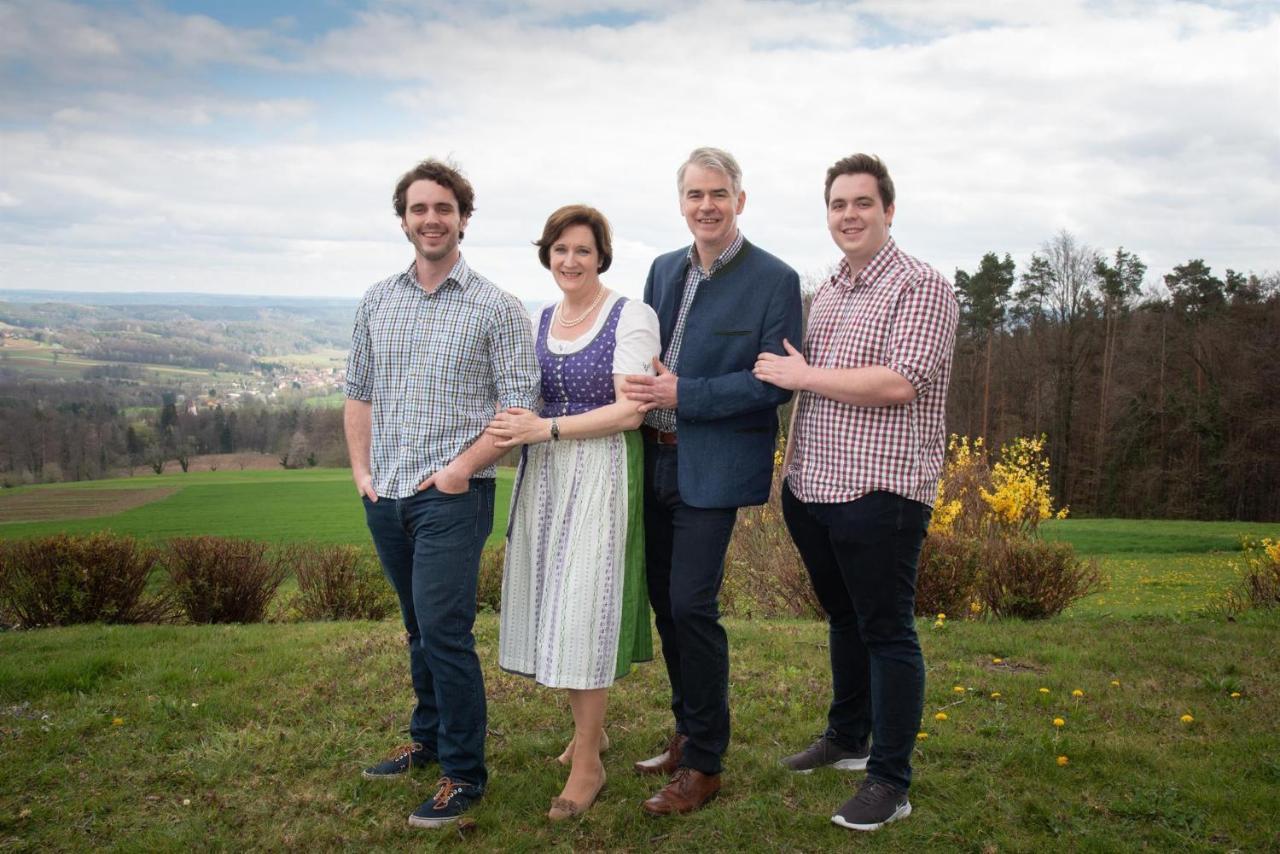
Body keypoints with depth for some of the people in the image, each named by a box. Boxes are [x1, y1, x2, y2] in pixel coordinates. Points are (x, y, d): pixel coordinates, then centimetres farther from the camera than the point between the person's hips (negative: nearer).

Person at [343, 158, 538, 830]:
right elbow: (358, 393, 14)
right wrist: (361, 470, 5)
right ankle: (429, 736, 35)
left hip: (451, 496, -5)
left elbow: (519, 405, -8)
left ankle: (463, 773, 6)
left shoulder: (496, 308, -4)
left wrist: (463, 466, -15)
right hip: (385, 497, 5)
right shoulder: (376, 302, 10)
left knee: (444, 631, -8)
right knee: (419, 627, 18)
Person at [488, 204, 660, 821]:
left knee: (585, 613, -5)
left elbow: (630, 411, -14)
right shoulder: (539, 320, 12)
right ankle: (588, 728, 31)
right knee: (554, 608, 10)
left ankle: (588, 763, 8)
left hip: (601, 475, -6)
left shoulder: (630, 316, -7)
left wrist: (547, 428, -19)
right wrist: (513, 428, -2)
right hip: (542, 476, 6)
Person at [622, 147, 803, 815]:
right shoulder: (664, 269, 11)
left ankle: (704, 765, 9)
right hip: (657, 459, 7)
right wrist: (645, 386, -3)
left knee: (691, 605, -7)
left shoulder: (774, 280, -9)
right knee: (664, 601, 13)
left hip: (714, 467, -6)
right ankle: (687, 732, 31)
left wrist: (682, 394, -19)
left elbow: (773, 384, -13)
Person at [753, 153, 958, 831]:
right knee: (844, 618, 20)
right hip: (812, 489, 8)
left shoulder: (921, 288, -9)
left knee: (886, 633, 0)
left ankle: (890, 782, 10)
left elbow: (903, 382, -22)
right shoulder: (823, 294, 16)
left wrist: (804, 375, -14)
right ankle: (846, 738, 35)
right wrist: (792, 464, 20)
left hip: (881, 494, -7)